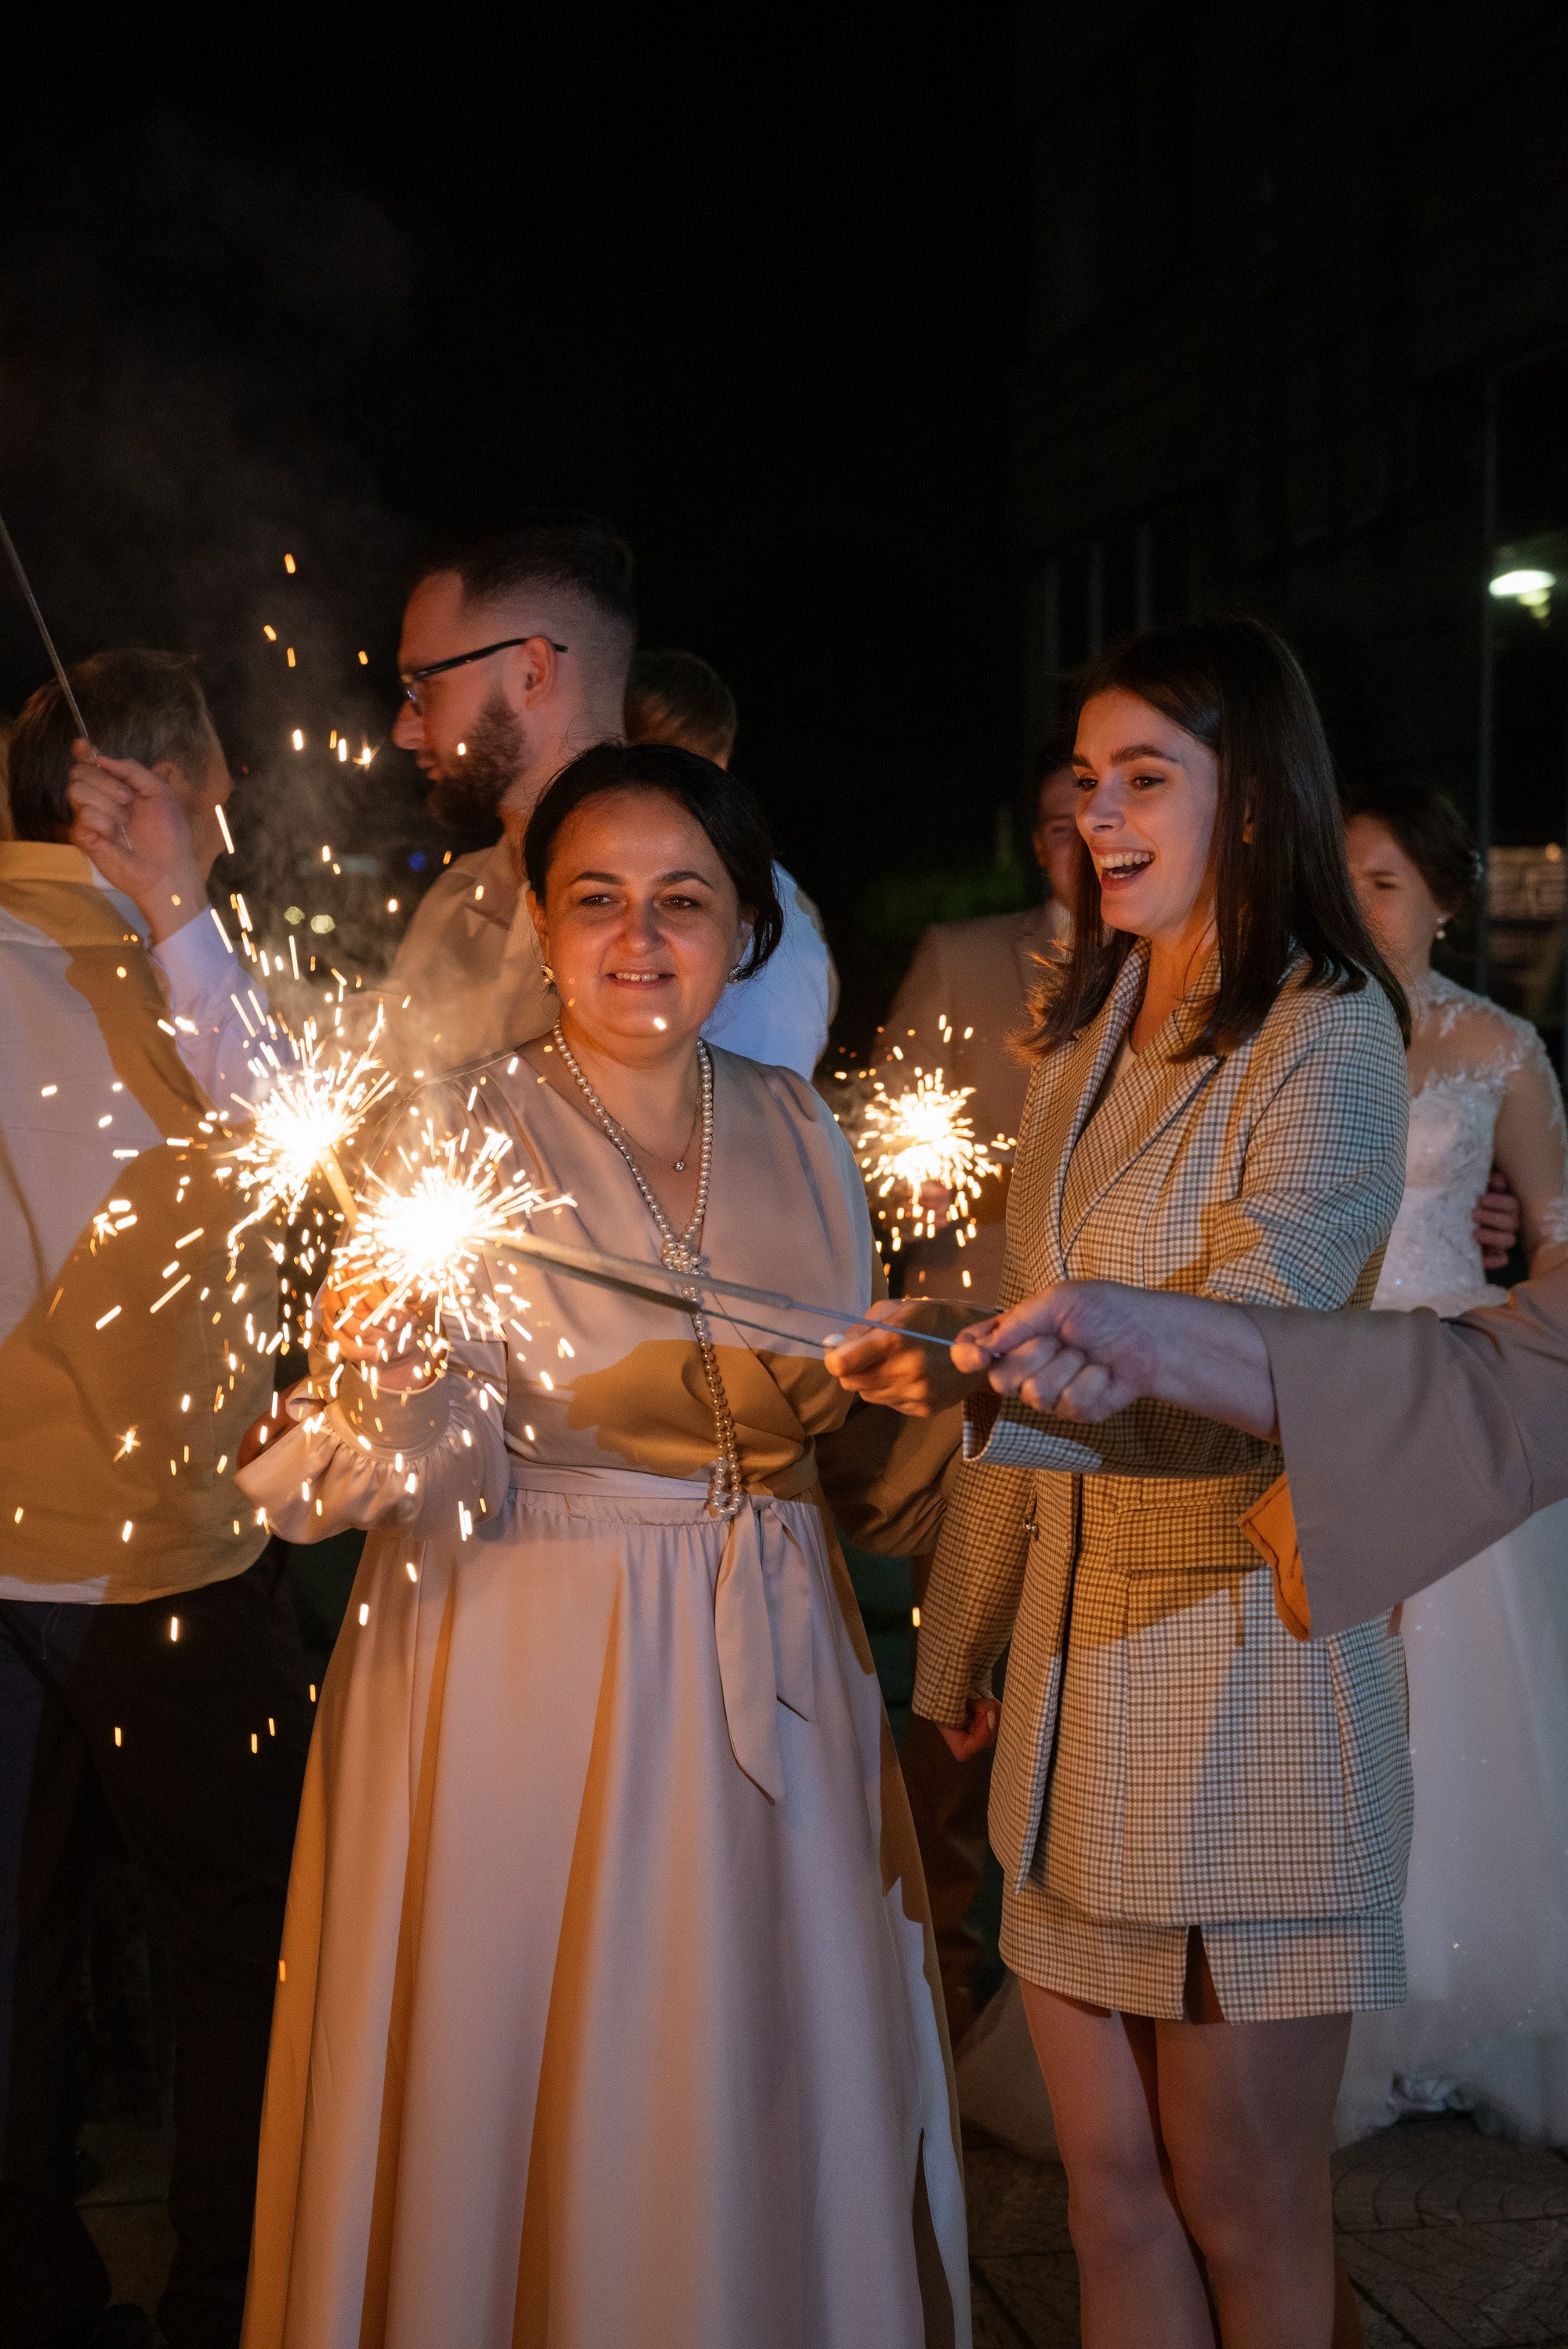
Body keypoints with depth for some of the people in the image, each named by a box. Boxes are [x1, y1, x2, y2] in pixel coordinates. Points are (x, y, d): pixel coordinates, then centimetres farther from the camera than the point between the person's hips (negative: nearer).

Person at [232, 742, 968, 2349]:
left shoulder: (796, 1130, 5)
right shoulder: (459, 1131, -7)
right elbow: (437, 1467, -14)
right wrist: (377, 1373, -33)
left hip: (768, 1685, 4)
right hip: (526, 1686, -4)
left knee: (765, 2118, 12)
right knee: (531, 2105, 5)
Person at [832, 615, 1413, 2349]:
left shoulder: (1326, 1040, -9)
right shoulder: (1084, 1045, 15)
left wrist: (974, 1376, -41)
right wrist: (962, 1647, 19)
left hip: (1243, 1644, -7)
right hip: (1075, 1637, 7)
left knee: (1240, 2210, 4)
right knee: (1109, 2185, 11)